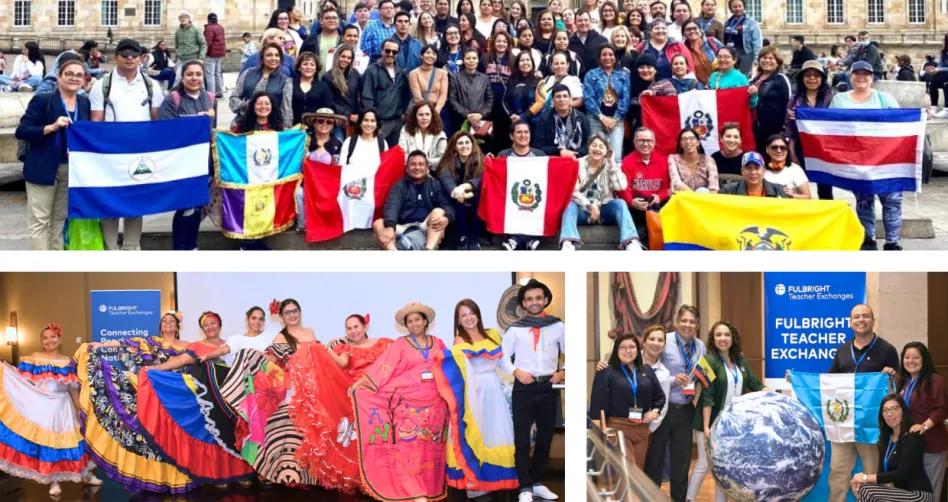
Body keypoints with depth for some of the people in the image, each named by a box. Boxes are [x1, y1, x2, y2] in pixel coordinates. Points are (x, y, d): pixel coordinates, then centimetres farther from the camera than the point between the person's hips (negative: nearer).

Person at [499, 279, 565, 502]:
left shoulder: (558, 326, 6)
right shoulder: (515, 329, 3)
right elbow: (503, 357, 6)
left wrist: (563, 372, -5)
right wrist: (516, 371, -12)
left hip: (548, 388, 2)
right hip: (524, 389, -2)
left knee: (545, 438, 10)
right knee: (522, 439, -4)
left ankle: (537, 483, 23)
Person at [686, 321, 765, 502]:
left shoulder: (740, 360, 6)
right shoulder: (709, 360, -14)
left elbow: (755, 384, 12)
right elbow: (707, 397, -19)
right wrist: (706, 426, -23)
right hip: (711, 423, -6)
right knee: (705, 463, -1)